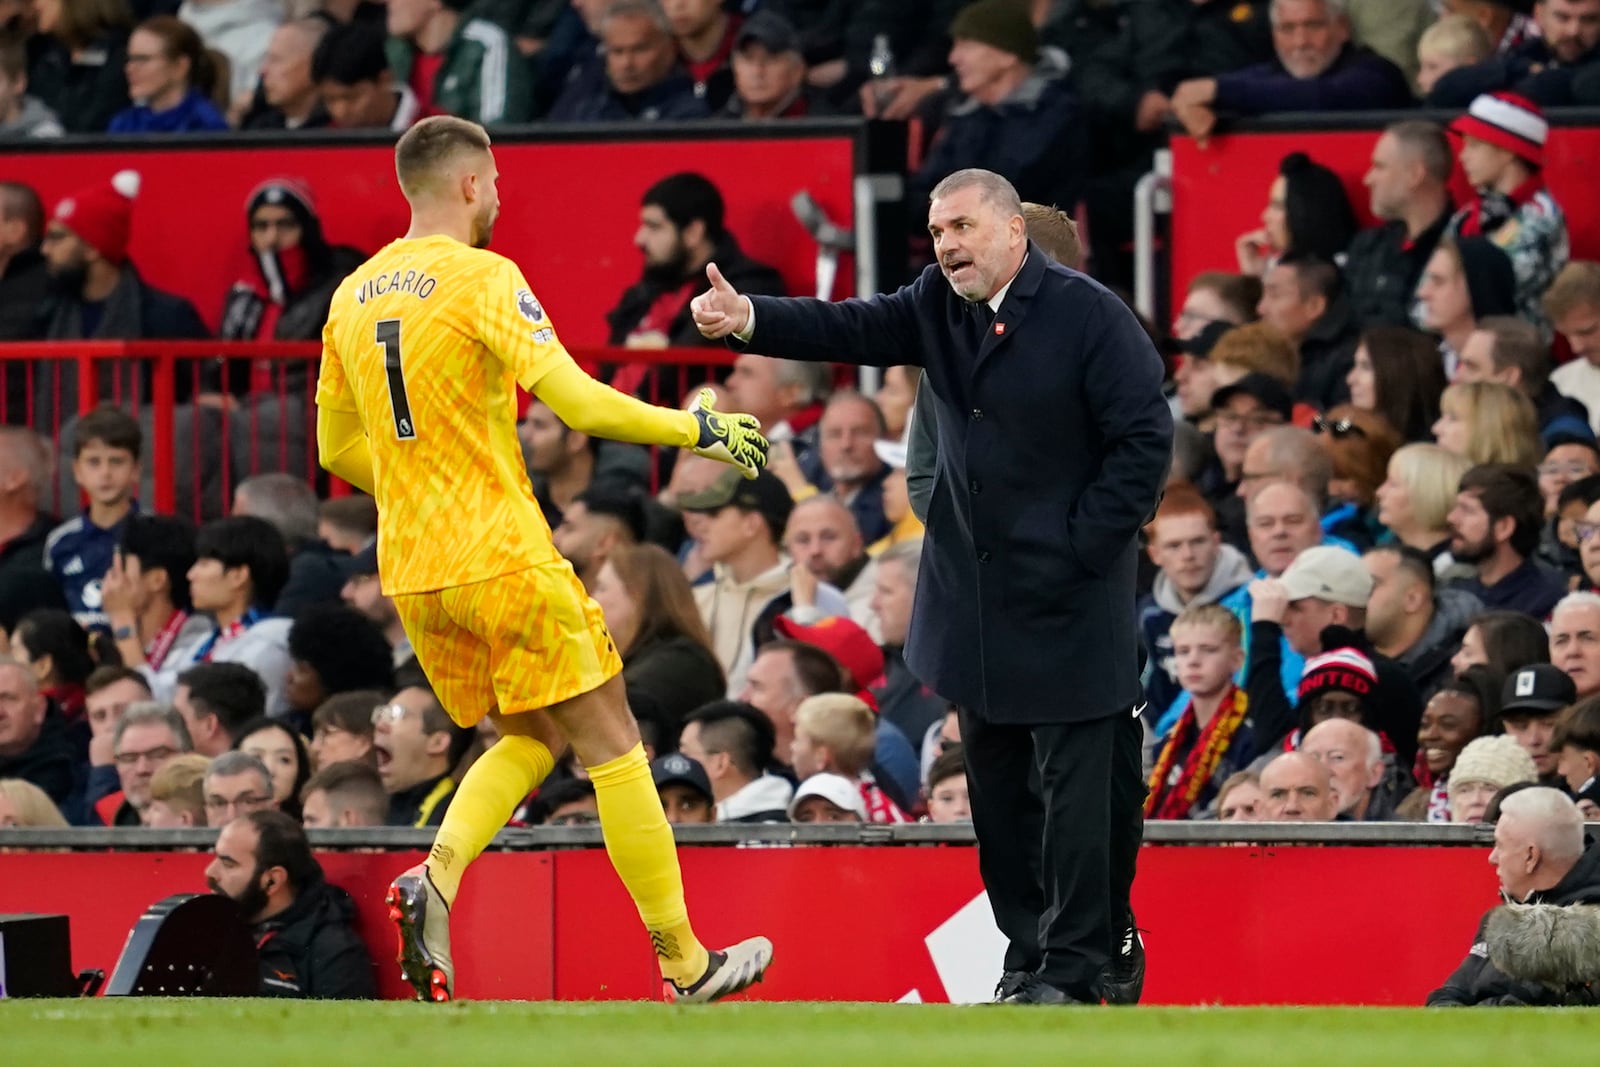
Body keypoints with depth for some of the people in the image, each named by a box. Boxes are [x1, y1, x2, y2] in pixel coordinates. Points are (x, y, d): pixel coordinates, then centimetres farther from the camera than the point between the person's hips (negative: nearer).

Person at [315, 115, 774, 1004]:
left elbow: (338, 449, 17)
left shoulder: (353, 296, 10)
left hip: (412, 569, 7)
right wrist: (698, 429, -4)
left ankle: (438, 876, -8)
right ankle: (683, 962, 5)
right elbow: (581, 405, -16)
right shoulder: (481, 278, -11)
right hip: (503, 560, -7)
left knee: (530, 739, 19)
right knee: (609, 743, 3)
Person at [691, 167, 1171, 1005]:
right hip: (977, 594, 7)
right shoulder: (941, 306, 7)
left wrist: (1083, 549, -14)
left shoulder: (1089, 316, -12)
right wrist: (750, 320, -22)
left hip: (1068, 599, -7)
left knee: (1077, 783, -6)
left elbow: (1145, 438, -12)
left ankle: (1076, 967, -2)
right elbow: (855, 331, -6)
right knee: (996, 780, 12)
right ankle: (1030, 949, 21)